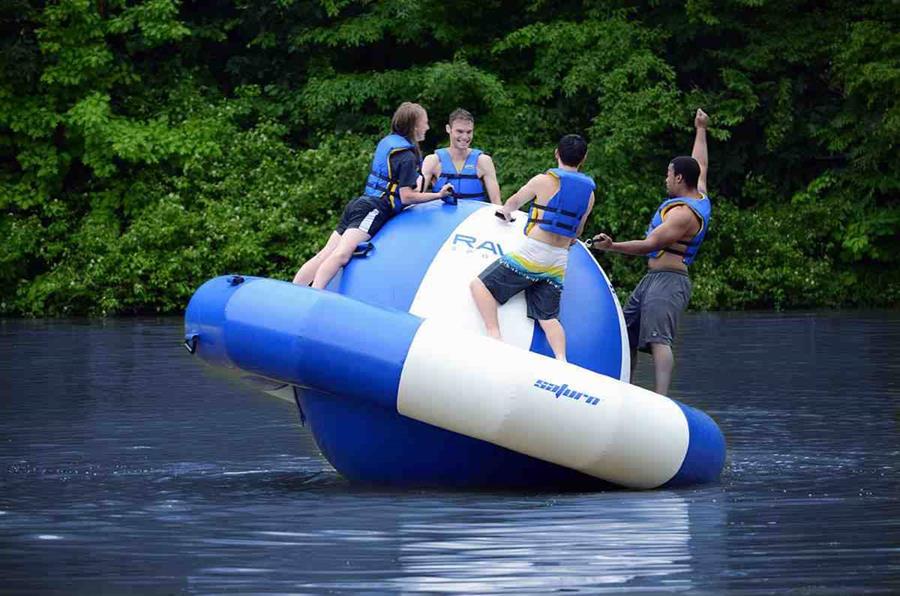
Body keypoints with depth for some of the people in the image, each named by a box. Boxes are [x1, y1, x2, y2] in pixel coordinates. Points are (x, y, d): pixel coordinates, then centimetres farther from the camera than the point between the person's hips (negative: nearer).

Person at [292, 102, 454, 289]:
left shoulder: (387, 142, 19)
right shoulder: (407, 156, -8)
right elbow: (406, 197, -11)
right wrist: (438, 195, -6)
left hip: (358, 203, 9)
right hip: (373, 210, -9)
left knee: (324, 255, 2)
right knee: (341, 254, -25)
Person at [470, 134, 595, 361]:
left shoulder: (545, 181, -3)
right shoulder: (588, 192, 10)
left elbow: (514, 203, 15)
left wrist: (506, 212, 38)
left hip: (532, 255, -5)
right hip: (559, 263, 5)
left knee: (480, 285, -1)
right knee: (548, 317, 7)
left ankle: (495, 336, -17)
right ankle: (561, 359, -16)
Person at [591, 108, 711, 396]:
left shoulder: (683, 213, -17)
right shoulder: (699, 197, 13)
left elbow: (652, 244, -23)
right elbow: (701, 165, 32)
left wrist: (613, 246, -28)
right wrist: (701, 130, 43)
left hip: (668, 281, -11)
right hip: (653, 279, 11)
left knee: (658, 339, -25)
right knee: (626, 337, 14)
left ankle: (661, 398, -37)